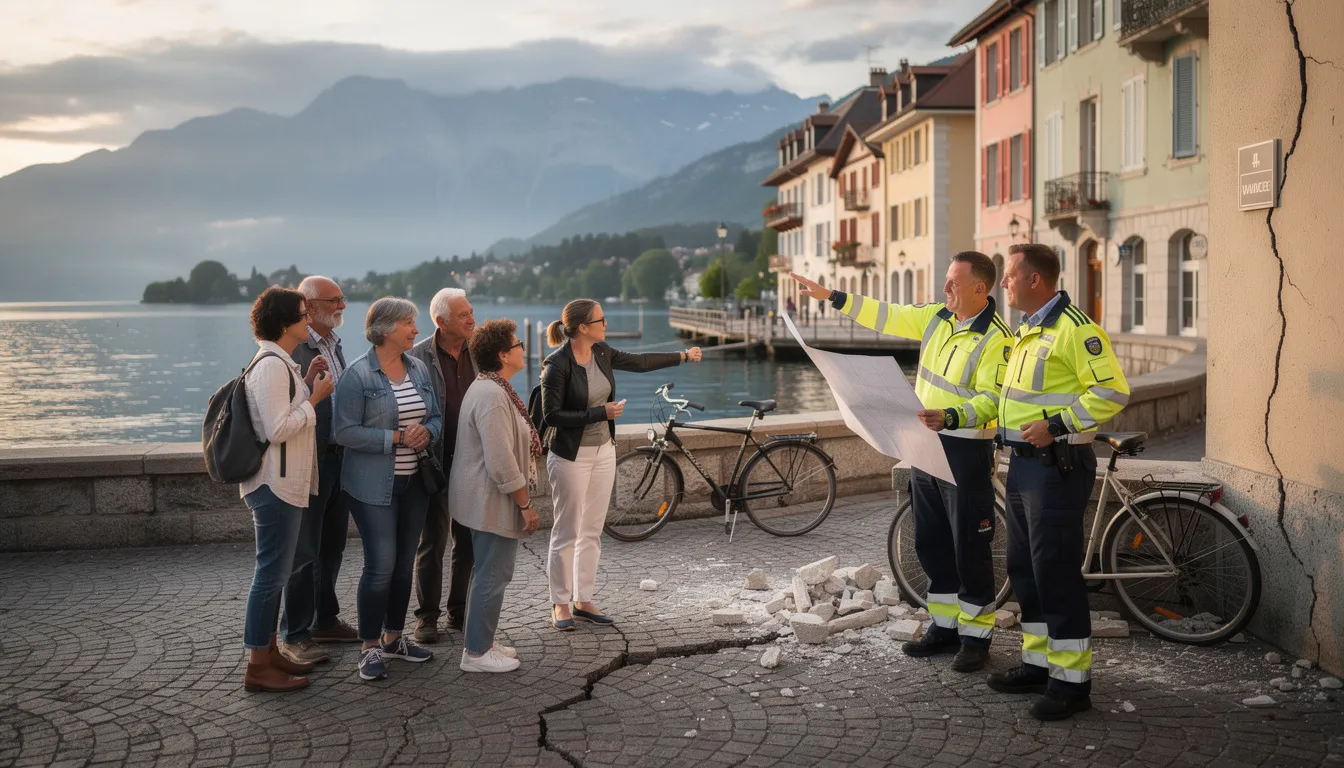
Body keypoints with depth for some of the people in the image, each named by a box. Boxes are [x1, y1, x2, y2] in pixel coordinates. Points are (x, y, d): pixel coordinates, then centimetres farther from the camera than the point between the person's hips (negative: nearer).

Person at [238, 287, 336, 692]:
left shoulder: (278, 362, 14)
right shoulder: (271, 365, -19)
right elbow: (277, 429, -24)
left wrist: (306, 384, 7)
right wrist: (315, 397, -15)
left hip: (284, 483, 11)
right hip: (276, 485, -11)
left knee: (274, 571, 16)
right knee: (271, 572, -5)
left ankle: (269, 652, 26)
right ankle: (258, 668, 3)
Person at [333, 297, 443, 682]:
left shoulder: (419, 369, 8)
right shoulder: (357, 374, -11)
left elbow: (437, 417, 14)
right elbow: (344, 431, -15)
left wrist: (426, 431, -9)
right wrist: (396, 437, -19)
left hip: (414, 481, 6)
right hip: (374, 486, -6)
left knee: (404, 563, 12)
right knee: (381, 565, -7)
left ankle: (393, 637, 27)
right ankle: (370, 647, 7)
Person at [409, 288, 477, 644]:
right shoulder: (418, 357, -9)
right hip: (436, 463, -4)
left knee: (468, 543, 11)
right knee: (432, 543, 5)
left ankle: (459, 611, 25)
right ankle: (427, 616, 16)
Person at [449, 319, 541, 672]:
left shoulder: (487, 388, 13)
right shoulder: (492, 396, -22)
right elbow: (501, 462, -26)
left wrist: (522, 501, 22)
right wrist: (526, 504, -19)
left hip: (482, 500, 11)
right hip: (493, 501, -11)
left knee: (486, 572, 18)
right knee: (493, 575, -3)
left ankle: (480, 643, 29)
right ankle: (476, 653, 6)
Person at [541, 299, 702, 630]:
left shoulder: (600, 352, 2)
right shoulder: (557, 364, -19)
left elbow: (639, 362, 17)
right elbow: (551, 415, -19)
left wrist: (683, 356, 25)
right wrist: (600, 412, -21)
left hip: (603, 451, 7)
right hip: (571, 456, -7)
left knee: (592, 531, 11)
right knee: (567, 532, 1)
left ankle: (583, 600, 21)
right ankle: (560, 604, 14)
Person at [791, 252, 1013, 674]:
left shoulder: (996, 339, -16)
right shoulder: (936, 317, 7)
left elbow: (992, 400, -21)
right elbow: (887, 315, 14)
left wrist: (951, 417, -37)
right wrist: (832, 297, 13)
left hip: (967, 453, -8)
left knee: (970, 548, 0)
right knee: (931, 543, 14)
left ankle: (976, 637, 12)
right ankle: (945, 627, 27)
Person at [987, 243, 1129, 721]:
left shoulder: (1073, 327, -15)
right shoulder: (1029, 330, 16)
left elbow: (1112, 391, -21)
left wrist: (1055, 426, -23)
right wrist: (1007, 425, 15)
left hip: (1058, 465, -10)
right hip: (1024, 463, 10)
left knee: (1056, 571, -6)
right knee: (1024, 568, 15)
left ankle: (1072, 680, 4)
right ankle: (1039, 663, 26)